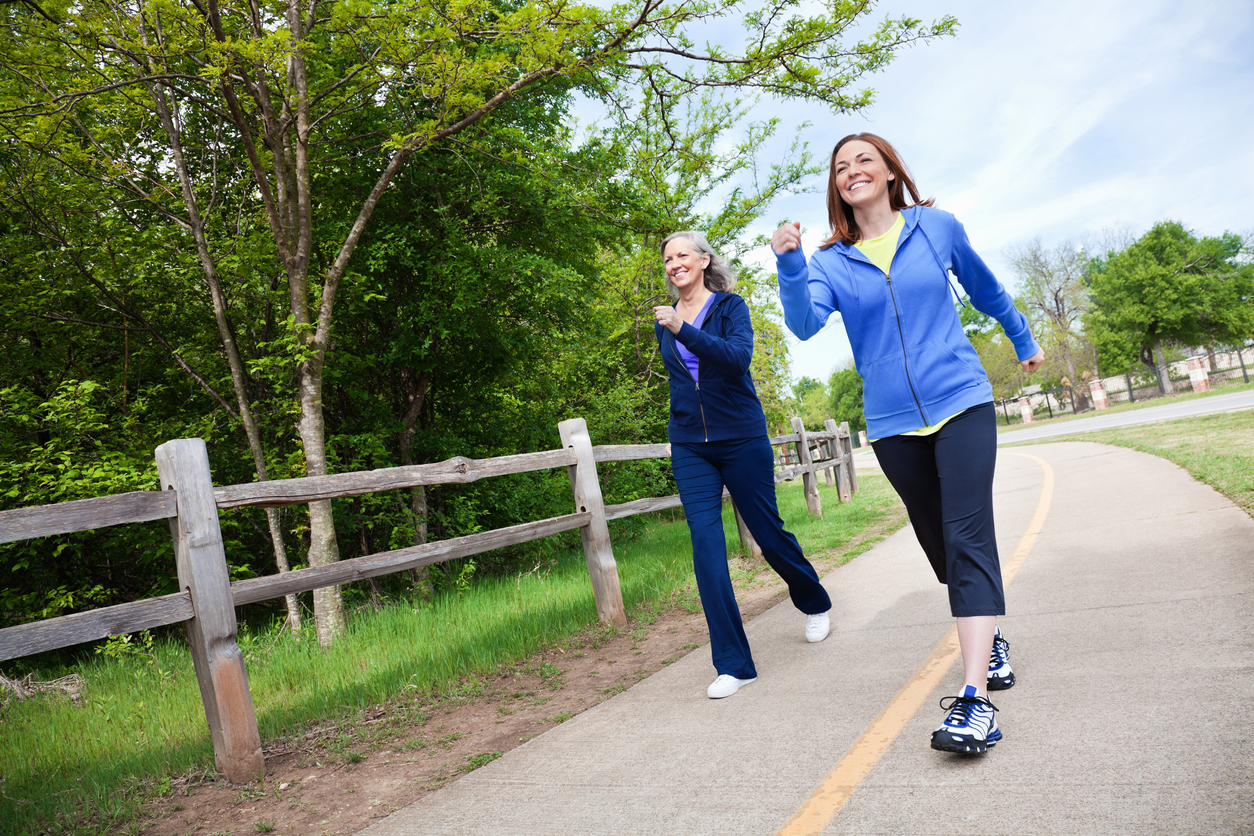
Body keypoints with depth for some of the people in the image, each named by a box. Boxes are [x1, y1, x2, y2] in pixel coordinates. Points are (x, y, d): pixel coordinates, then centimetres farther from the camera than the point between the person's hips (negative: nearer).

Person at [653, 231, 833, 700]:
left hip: (741, 438, -3)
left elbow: (738, 357, -22)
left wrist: (683, 330, -32)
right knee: (705, 543, -10)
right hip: (689, 447, 4)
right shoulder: (666, 321, 11)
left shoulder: (730, 306, -3)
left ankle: (814, 604, 39)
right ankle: (733, 665, -5)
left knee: (768, 534, 7)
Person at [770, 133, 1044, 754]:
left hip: (961, 403, -2)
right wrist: (789, 266, -33)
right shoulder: (831, 263, 2)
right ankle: (991, 639, 36)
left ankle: (975, 698, -18)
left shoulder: (937, 228, 4)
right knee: (941, 545, 12)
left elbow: (986, 289, 20)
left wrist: (1024, 342, 31)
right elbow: (804, 323, -17)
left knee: (967, 539, -15)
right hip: (892, 423, 2)